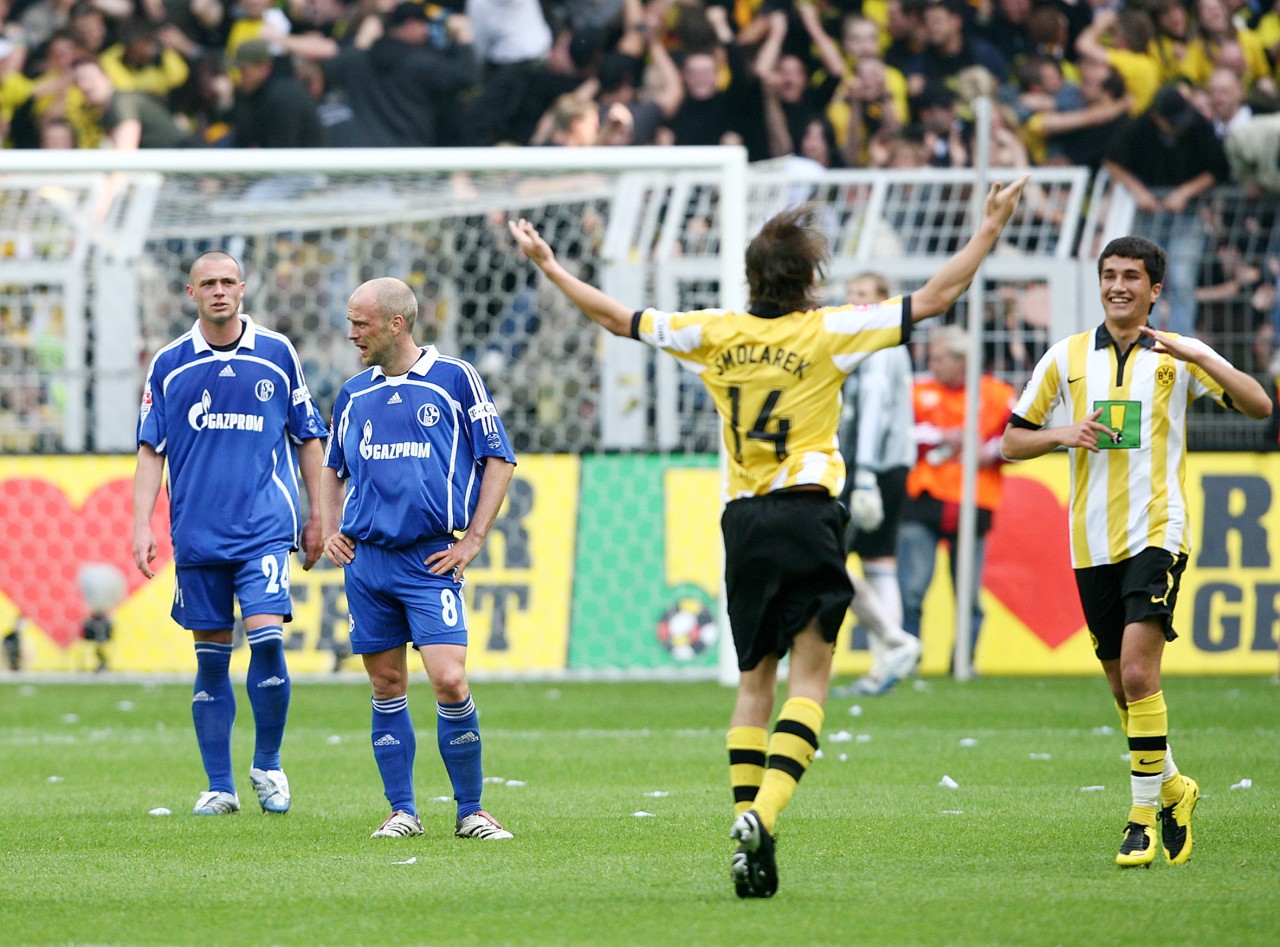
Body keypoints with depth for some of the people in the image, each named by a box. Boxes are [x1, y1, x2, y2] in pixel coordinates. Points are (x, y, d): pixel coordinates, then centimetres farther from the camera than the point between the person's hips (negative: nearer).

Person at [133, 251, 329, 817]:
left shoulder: (277, 355, 4)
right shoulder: (169, 365, 5)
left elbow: (308, 438, 12)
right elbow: (150, 450, 7)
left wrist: (317, 516, 10)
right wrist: (142, 525, -1)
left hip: (265, 527, -1)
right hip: (197, 532, 1)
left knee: (266, 637, -16)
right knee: (210, 659, 3)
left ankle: (267, 765, 3)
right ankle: (219, 787, 10)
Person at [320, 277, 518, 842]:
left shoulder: (454, 379, -1)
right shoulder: (353, 395, 12)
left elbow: (499, 459, 1)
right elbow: (332, 468, 27)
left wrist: (472, 539, -4)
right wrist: (331, 530, 12)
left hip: (430, 560, -4)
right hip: (365, 559, 4)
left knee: (449, 680, -13)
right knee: (387, 686, 5)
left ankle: (470, 811, -1)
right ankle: (402, 812, 12)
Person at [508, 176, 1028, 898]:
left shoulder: (714, 334, 3)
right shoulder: (827, 332, -6)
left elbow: (619, 318, 14)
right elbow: (934, 299, -5)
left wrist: (549, 266, 26)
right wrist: (991, 229, 2)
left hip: (744, 519, 4)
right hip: (809, 514, -4)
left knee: (756, 681, 11)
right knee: (809, 678, -4)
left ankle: (749, 827, 4)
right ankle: (764, 812, -22)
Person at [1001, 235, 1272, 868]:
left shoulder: (1179, 356, 2)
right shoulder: (1067, 358, 9)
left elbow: (1258, 406, -10)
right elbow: (1012, 442, 12)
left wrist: (1197, 357, -22)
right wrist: (1062, 434, -8)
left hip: (1156, 535, -4)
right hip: (1092, 546, 4)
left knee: (1138, 674, -18)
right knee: (1125, 689, 10)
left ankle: (1145, 815, -12)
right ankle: (1173, 790, 32)